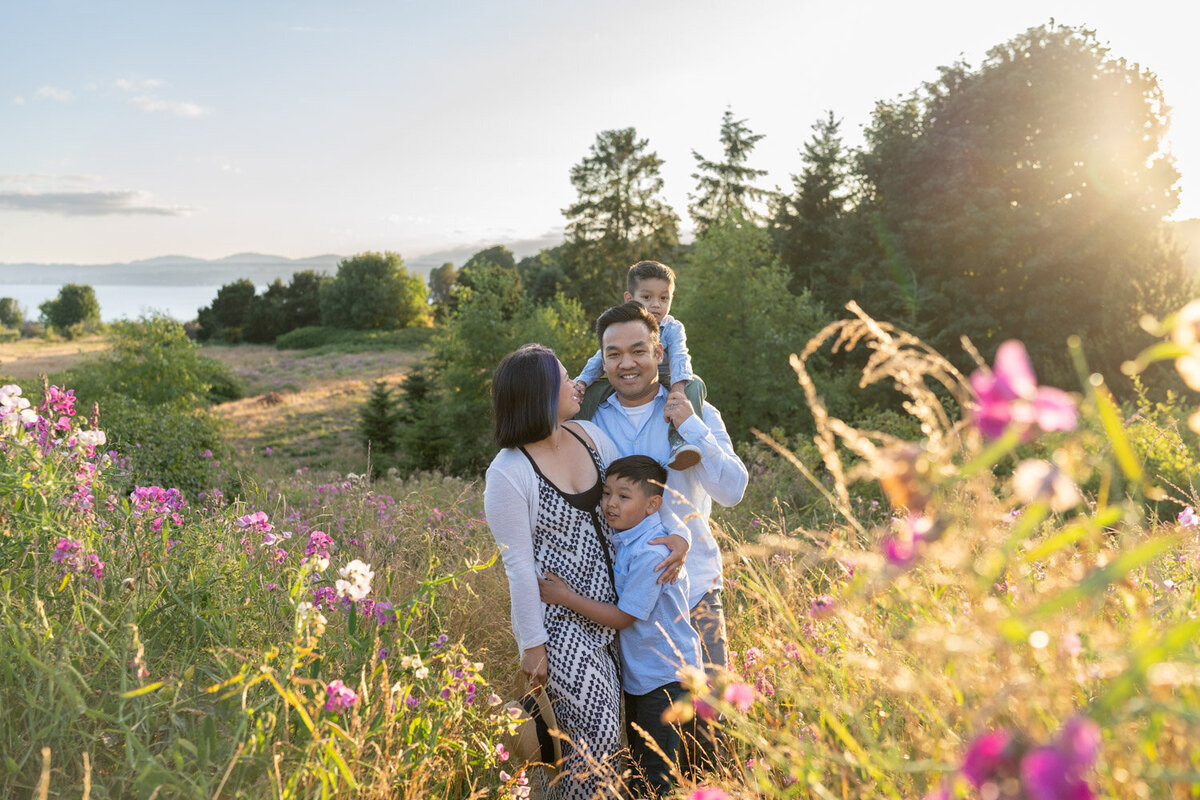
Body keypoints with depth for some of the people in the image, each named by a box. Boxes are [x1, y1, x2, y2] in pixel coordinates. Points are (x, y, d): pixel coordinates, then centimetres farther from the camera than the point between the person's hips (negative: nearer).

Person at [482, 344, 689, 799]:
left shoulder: (589, 436, 0)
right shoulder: (508, 474, -19)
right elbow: (518, 565, -15)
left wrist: (678, 535, -6)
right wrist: (532, 643, -10)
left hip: (605, 607, 7)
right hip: (559, 621, -7)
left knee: (602, 734, 13)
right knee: (597, 743, -2)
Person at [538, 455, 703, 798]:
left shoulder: (651, 554, -26)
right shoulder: (620, 540, 2)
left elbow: (622, 616, -23)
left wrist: (568, 598, -21)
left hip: (666, 675, -9)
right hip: (636, 672, 9)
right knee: (638, 761, 22)